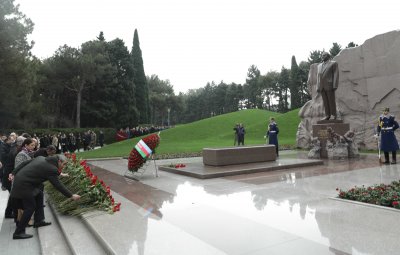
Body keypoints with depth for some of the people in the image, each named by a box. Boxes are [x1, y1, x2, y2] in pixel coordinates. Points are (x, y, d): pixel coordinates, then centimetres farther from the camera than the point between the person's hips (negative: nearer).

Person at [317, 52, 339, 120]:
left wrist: (335, 86, -16)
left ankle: (333, 115, 0)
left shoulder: (333, 63, 2)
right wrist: (318, 87, 6)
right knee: (325, 101, 3)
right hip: (322, 86, 5)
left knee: (331, 100, -5)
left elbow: (336, 75, -6)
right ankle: (327, 115, 5)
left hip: (329, 85, -5)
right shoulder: (320, 65, 19)